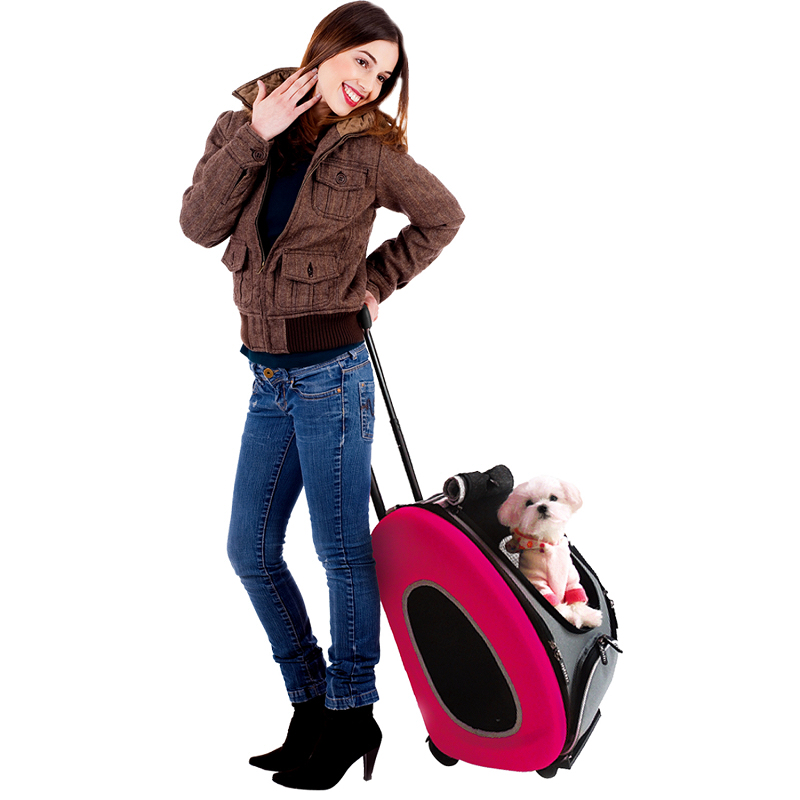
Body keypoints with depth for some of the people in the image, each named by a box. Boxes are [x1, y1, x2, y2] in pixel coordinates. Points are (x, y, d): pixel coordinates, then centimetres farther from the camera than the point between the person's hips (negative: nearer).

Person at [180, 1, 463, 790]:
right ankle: (311, 704, 26)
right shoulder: (245, 121, 4)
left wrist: (378, 280, 0)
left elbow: (442, 215, 8)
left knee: (341, 549, 3)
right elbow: (200, 224, -8)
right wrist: (254, 135, -15)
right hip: (268, 376, 5)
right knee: (250, 552, 10)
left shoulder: (368, 149, -5)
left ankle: (352, 713, 21)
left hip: (331, 371, -5)